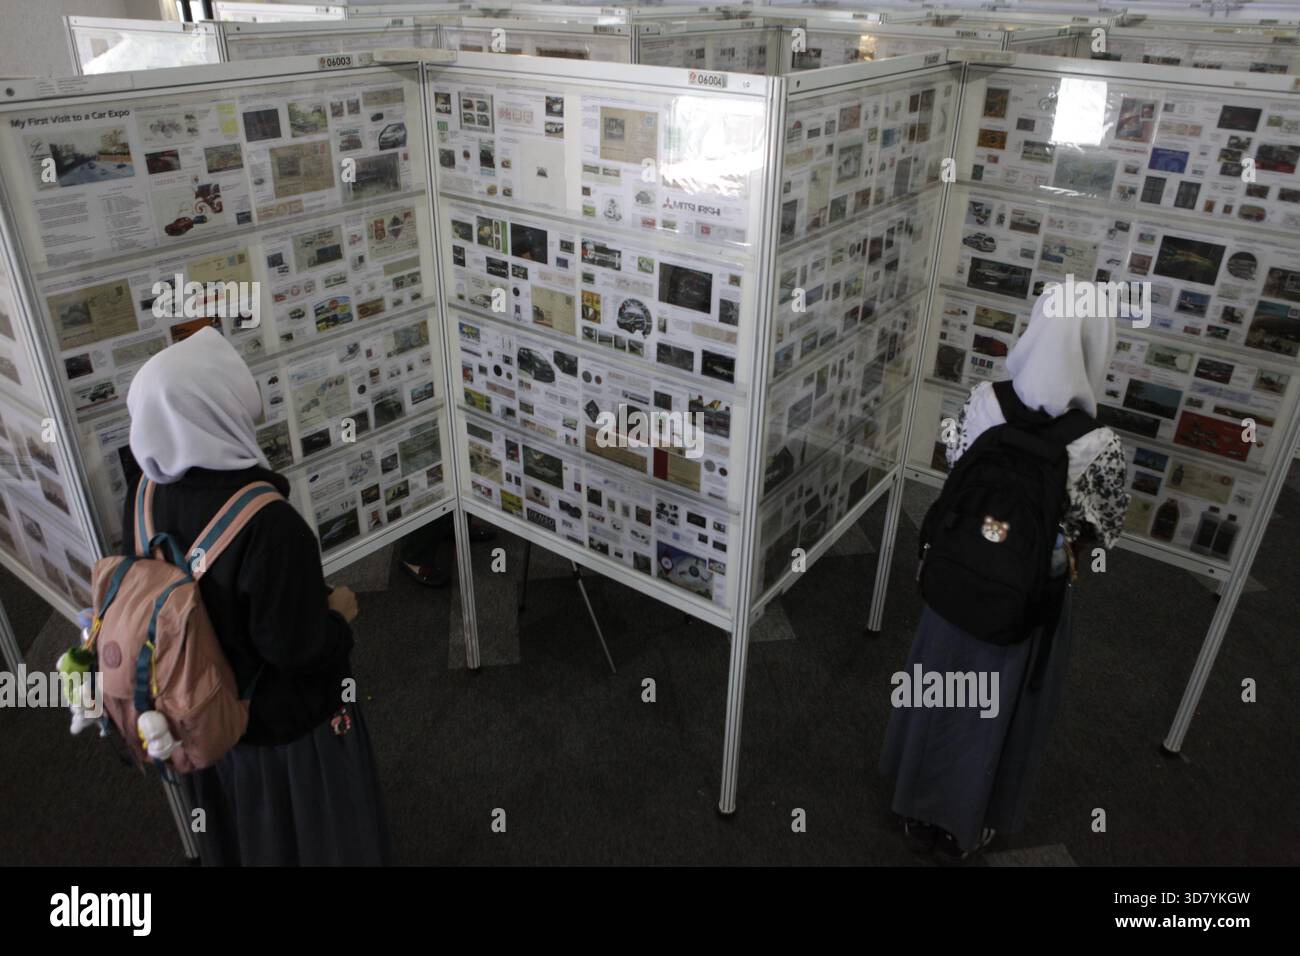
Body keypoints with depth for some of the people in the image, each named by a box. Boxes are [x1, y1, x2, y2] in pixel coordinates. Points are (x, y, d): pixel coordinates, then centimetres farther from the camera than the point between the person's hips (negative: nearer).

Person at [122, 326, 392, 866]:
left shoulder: (143, 496, -14)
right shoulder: (266, 522, -37)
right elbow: (294, 646, -29)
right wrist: (338, 613, -9)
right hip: (288, 717, -6)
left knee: (242, 832, 32)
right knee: (321, 836, 22)